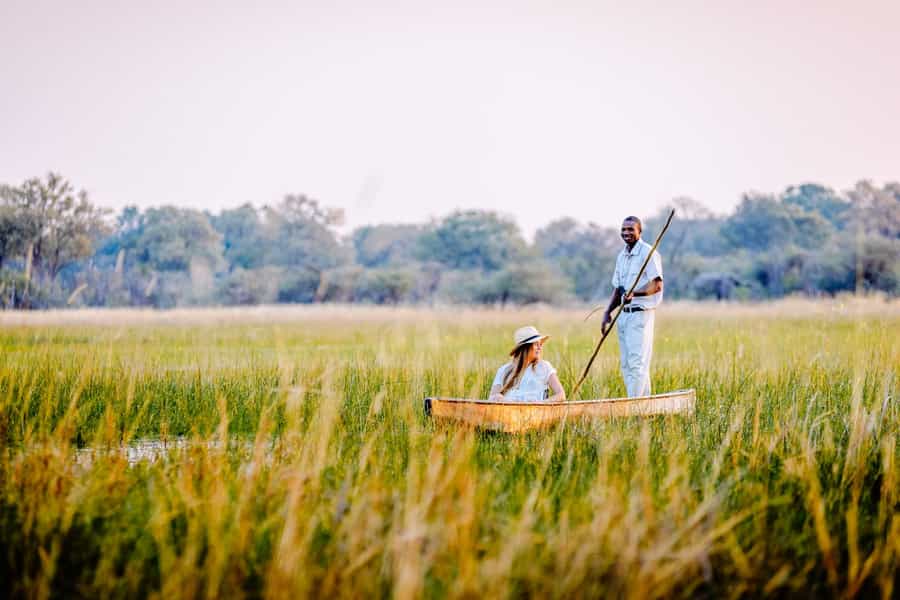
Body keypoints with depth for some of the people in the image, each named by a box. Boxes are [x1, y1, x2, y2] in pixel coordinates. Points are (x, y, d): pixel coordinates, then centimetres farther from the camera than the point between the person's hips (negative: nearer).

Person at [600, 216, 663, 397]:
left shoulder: (648, 253, -9)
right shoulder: (621, 256, 17)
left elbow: (657, 285, -17)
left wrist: (635, 294, -30)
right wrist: (608, 312, 12)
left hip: (641, 313, -9)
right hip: (623, 314, 9)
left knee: (637, 362, -11)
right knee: (626, 364, 9)